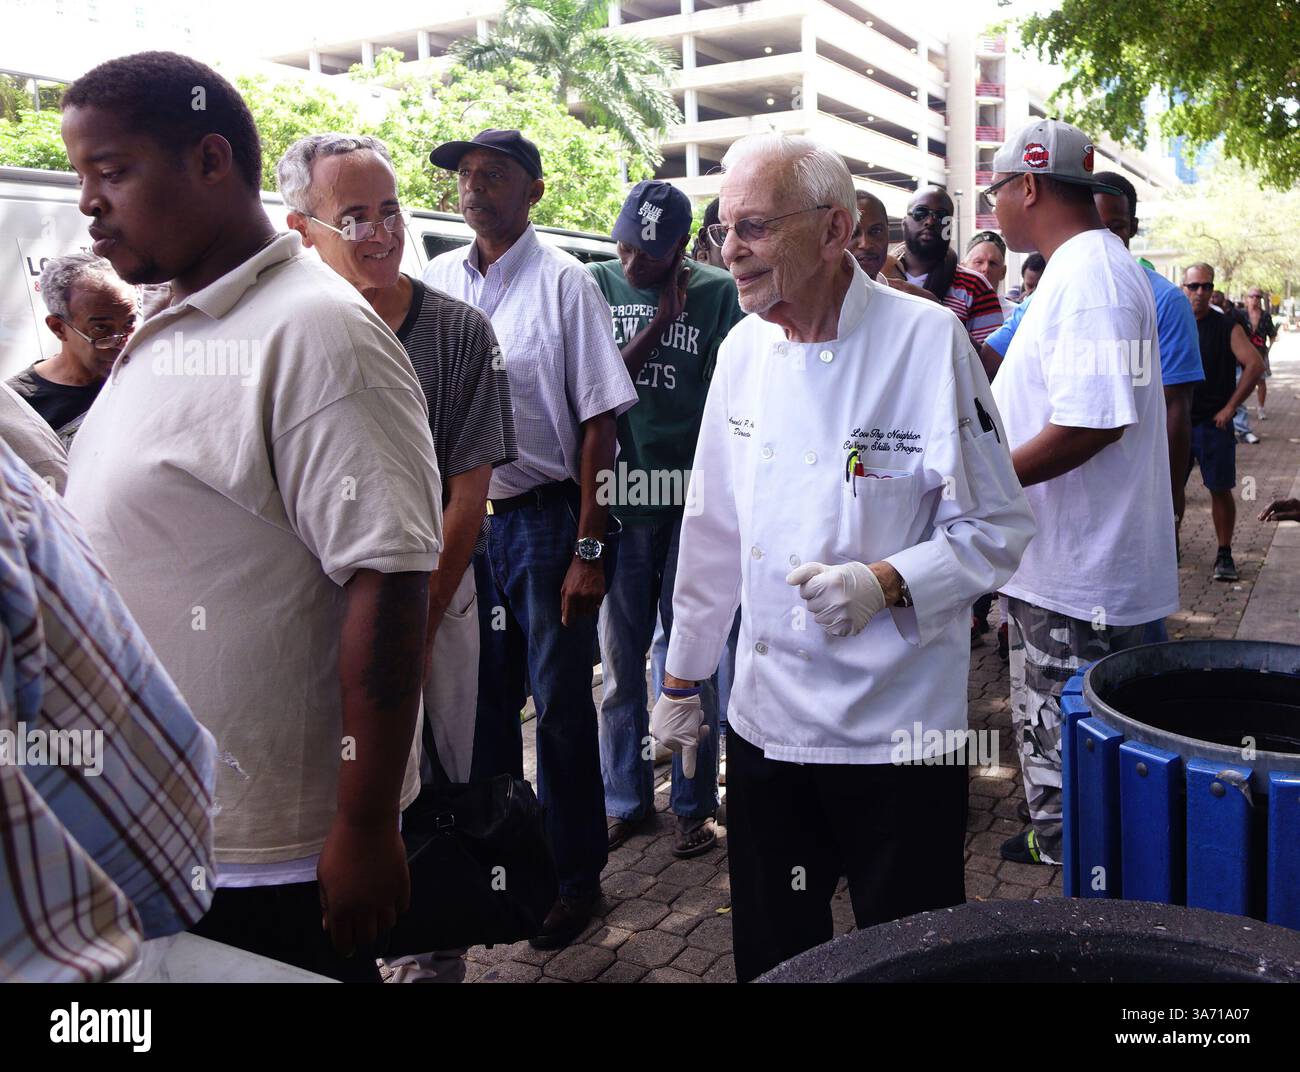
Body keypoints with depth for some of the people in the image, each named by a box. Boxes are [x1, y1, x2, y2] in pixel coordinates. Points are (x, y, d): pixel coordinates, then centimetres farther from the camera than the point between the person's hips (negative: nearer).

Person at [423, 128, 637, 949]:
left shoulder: (565, 283, -7)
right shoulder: (438, 281, 7)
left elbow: (599, 421, -9)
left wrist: (588, 549, -13)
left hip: (544, 517, -5)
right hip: (462, 514, 5)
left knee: (560, 705, 5)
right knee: (480, 697, 15)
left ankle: (575, 875, 23)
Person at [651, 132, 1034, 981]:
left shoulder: (927, 340, -12)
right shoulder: (744, 350, 4)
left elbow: (998, 529, -9)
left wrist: (885, 584, -25)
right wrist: (683, 678, 16)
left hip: (900, 728, -5)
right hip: (766, 720, 5)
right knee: (772, 952, 17)